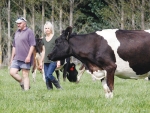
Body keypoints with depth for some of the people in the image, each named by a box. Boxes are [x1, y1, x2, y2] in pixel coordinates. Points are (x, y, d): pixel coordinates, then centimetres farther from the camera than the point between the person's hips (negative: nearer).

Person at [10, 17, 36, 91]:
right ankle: (22, 83, 14)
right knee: (12, 72, -3)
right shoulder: (17, 32, 17)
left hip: (25, 59, -7)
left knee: (25, 75, -4)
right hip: (16, 58, 7)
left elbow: (32, 45, -11)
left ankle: (26, 89, 0)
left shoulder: (29, 32, -5)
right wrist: (12, 57, 20)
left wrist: (29, 56, -18)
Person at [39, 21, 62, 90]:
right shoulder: (44, 39, 13)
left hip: (53, 60, -6)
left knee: (49, 74, -19)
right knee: (46, 77, 0)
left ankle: (59, 87, -3)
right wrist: (41, 62, 16)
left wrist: (58, 61, -10)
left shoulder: (55, 38, -3)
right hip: (46, 61, 6)